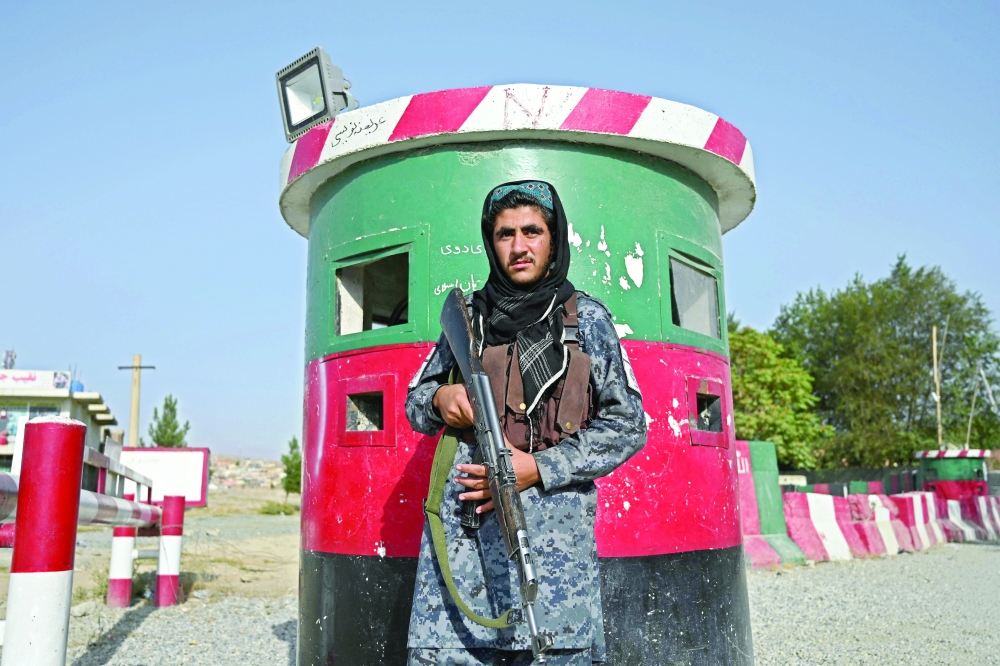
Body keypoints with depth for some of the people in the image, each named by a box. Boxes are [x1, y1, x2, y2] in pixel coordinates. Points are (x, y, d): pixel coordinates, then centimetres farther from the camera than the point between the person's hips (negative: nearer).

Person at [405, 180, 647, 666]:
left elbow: (627, 425, 4)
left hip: (553, 522, -1)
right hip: (464, 516, 2)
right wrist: (439, 401, -3)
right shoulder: (467, 315, 14)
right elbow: (414, 403, 22)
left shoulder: (587, 318, 8)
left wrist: (538, 469, -7)